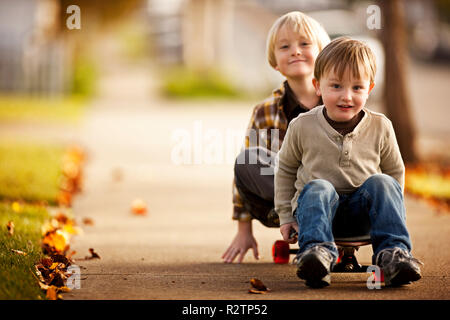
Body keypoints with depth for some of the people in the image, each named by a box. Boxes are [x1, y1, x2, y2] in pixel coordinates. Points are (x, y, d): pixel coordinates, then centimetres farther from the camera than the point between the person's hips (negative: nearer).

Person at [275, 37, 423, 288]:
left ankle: (393, 251, -35)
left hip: (361, 213, 1)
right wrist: (286, 215, 9)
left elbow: (395, 171, 15)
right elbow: (285, 168, 11)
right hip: (318, 209, -1)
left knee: (382, 182, -26)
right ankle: (317, 250, -52)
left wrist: (390, 210, 8)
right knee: (317, 188, -33)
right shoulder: (302, 127, -4)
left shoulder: (380, 128, -1)